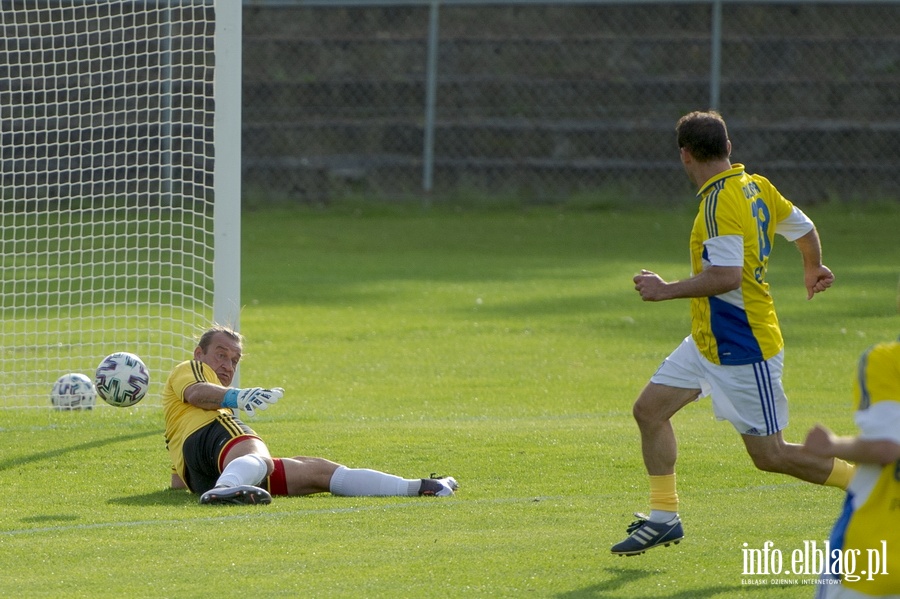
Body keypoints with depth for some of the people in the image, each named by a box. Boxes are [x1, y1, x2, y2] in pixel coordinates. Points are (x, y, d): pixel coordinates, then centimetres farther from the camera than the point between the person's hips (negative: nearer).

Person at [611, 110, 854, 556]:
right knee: (649, 410, 7)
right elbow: (804, 229, 17)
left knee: (770, 456, -2)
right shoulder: (756, 187, 4)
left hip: (742, 348, -10)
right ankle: (663, 517, 12)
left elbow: (725, 276, -30)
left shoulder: (720, 202, -23)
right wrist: (813, 270, 37)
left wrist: (667, 290, -19)